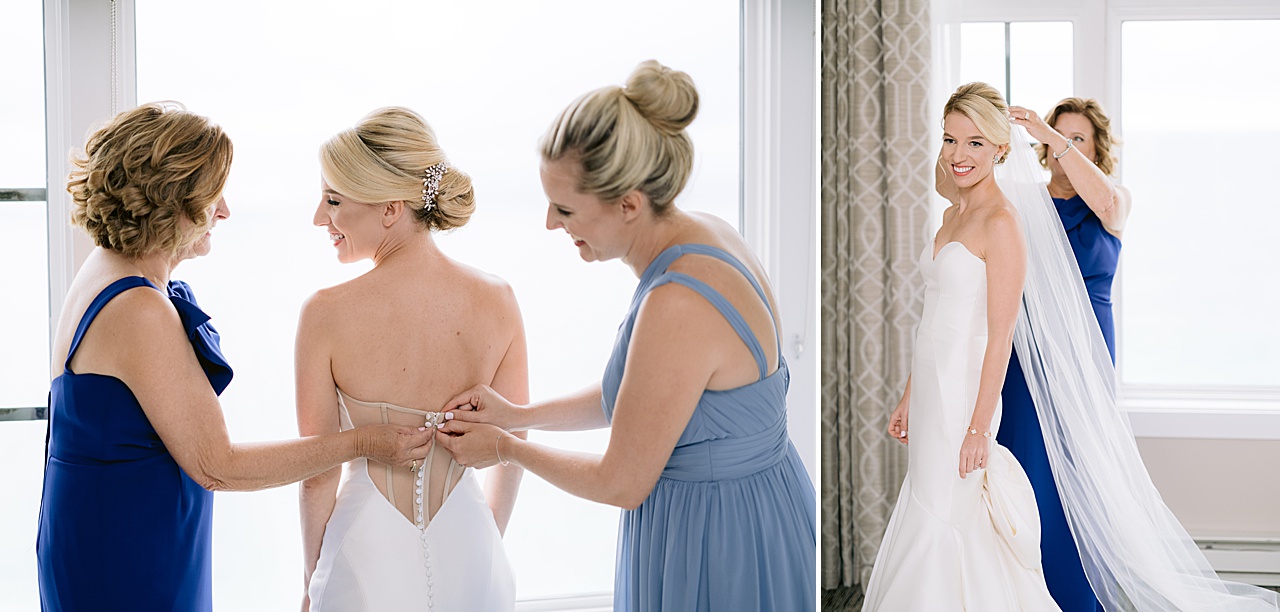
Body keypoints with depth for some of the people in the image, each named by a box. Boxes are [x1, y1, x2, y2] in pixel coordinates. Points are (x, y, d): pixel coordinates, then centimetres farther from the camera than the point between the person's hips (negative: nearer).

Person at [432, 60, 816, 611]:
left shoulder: (677, 307, -29)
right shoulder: (704, 235, -1)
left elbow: (621, 483, -17)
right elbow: (637, 394, 14)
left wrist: (506, 450, -3)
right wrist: (521, 415, 11)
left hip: (719, 560, -9)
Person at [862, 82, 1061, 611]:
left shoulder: (1002, 222, -14)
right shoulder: (954, 213, 13)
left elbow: (1000, 335, -17)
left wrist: (978, 427, -19)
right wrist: (909, 397, 19)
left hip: (965, 390, -9)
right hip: (931, 386, 9)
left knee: (942, 523, -3)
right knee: (922, 515, 12)